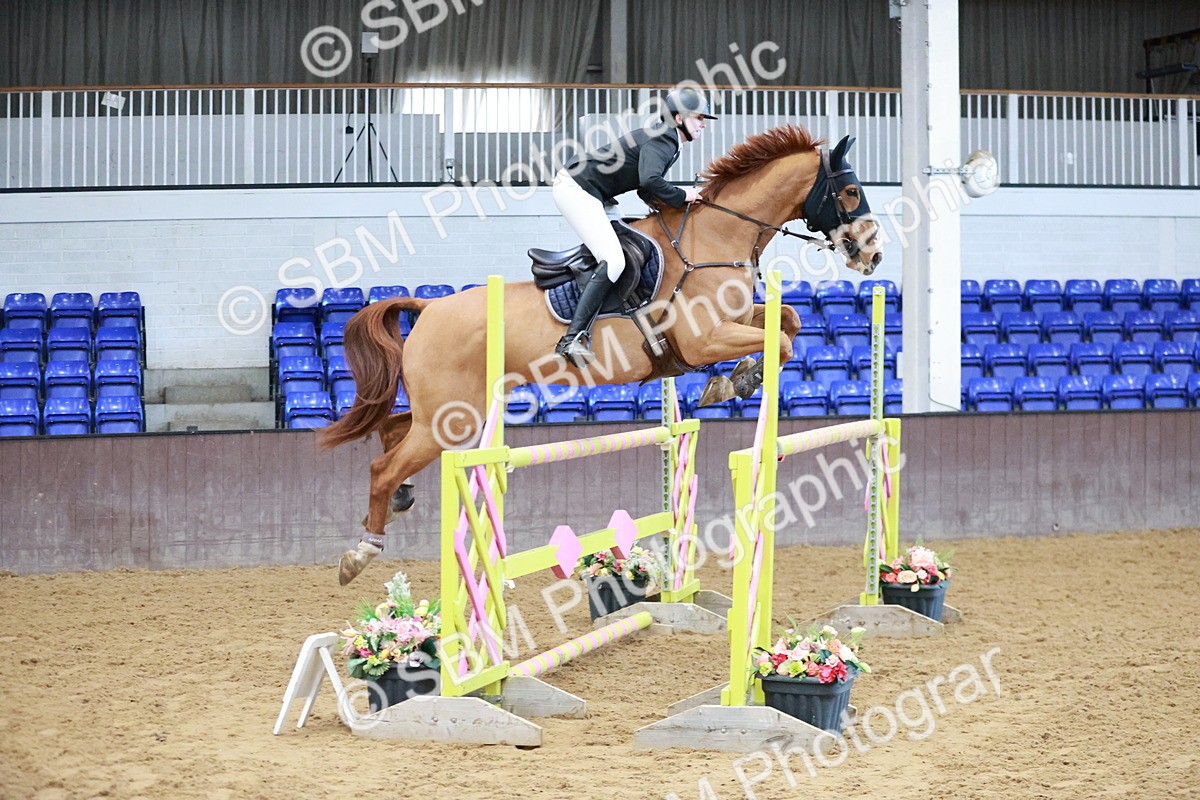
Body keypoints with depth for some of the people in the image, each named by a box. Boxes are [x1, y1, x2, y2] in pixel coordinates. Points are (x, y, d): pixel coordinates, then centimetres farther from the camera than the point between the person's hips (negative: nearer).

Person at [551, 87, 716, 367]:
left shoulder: (670, 143, 15)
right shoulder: (661, 140, -16)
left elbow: (646, 188, 18)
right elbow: (650, 181, -33)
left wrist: (673, 201, 1)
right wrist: (681, 196, -17)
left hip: (578, 189, 11)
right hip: (576, 189, -11)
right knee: (613, 261, -21)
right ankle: (573, 339, -26)